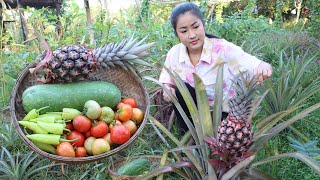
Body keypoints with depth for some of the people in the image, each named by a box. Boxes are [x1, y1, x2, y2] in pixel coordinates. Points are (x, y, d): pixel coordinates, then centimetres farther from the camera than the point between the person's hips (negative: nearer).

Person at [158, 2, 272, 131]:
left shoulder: (223, 49, -25)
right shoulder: (174, 53, -12)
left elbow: (249, 64, -35)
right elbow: (166, 75, 6)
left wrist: (262, 67, -59)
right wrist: (167, 87, -17)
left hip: (225, 112, -3)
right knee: (179, 90, -25)